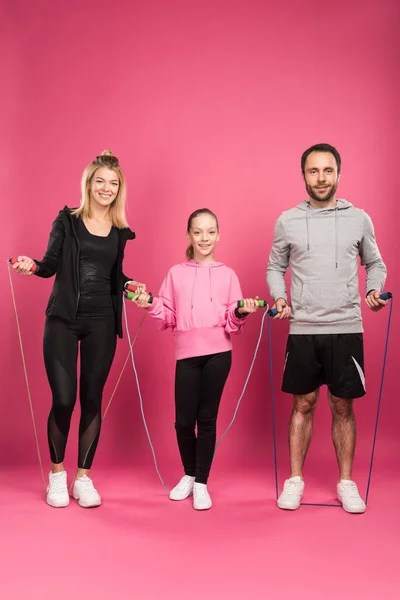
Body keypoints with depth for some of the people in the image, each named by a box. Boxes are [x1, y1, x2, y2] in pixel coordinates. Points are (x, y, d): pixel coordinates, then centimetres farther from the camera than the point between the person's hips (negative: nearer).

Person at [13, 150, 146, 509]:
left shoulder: (120, 231, 11)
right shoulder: (67, 220, 2)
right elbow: (51, 266, 0)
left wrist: (132, 285, -1)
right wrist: (31, 265, -20)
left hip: (102, 323, 3)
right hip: (63, 320, -2)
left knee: (92, 400, 4)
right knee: (63, 399, -6)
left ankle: (83, 478, 19)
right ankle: (57, 474, 18)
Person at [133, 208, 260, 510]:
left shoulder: (228, 275, 7)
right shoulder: (176, 273, 10)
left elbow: (232, 324, 5)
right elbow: (169, 317, 8)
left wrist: (241, 314, -15)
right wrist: (150, 304, -8)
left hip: (218, 353, -1)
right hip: (187, 354, 1)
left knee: (207, 418, 4)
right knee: (183, 421, 3)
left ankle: (201, 483, 19)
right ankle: (189, 475, 29)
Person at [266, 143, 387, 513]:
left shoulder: (359, 219, 3)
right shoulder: (287, 221, 3)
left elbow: (375, 263, 13)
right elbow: (275, 267, 11)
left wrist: (374, 289, -5)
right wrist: (279, 297, -5)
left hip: (346, 329, 0)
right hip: (303, 329, 0)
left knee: (343, 406, 7)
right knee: (303, 404, 8)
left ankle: (346, 482, 20)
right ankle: (295, 479, 19)